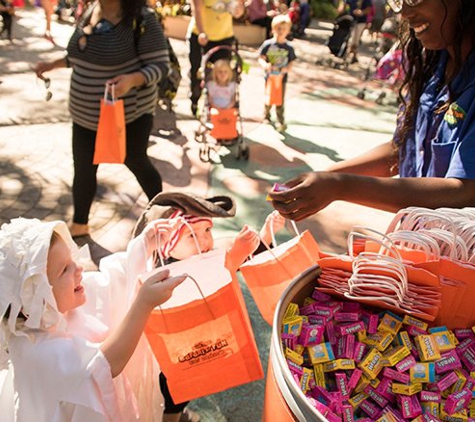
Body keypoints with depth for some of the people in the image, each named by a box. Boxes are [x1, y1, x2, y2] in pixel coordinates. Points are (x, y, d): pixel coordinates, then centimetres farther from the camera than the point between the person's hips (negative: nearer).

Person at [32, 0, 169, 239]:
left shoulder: (143, 20, -19)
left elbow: (160, 65, -21)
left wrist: (132, 79, -38)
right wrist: (53, 65, 11)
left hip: (129, 114, -6)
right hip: (85, 113, 7)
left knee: (136, 163, 11)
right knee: (83, 168, 12)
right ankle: (79, 224, 32)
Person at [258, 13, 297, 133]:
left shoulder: (289, 47, -4)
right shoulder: (267, 44, -7)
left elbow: (291, 62, 0)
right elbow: (261, 58, -7)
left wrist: (287, 68, -21)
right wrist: (265, 65, -29)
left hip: (282, 77, 0)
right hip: (269, 76, 1)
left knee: (280, 100, 2)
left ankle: (281, 122, 9)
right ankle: (266, 116, 38)